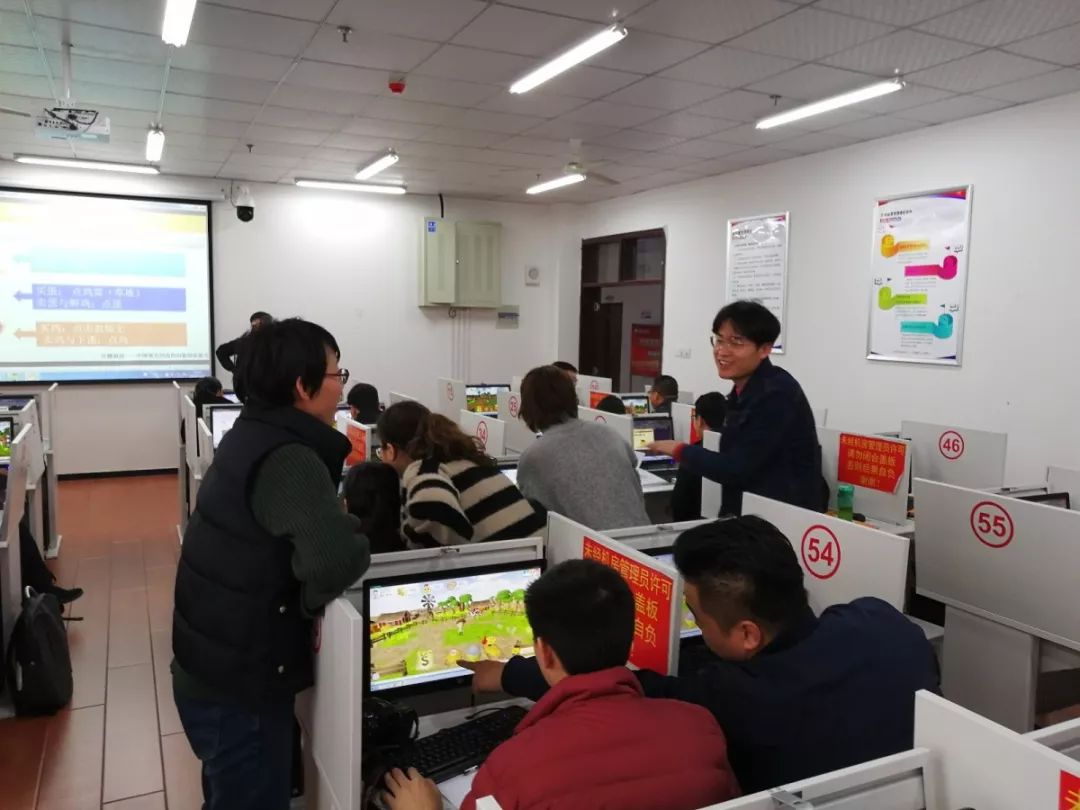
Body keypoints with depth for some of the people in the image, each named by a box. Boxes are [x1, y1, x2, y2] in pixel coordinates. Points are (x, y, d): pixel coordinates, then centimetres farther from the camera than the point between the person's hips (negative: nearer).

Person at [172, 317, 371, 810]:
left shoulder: (250, 435, 3)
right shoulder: (289, 459, -27)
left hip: (208, 668, 9)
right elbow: (337, 561, -39)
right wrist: (310, 602, -19)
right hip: (239, 683, -9)